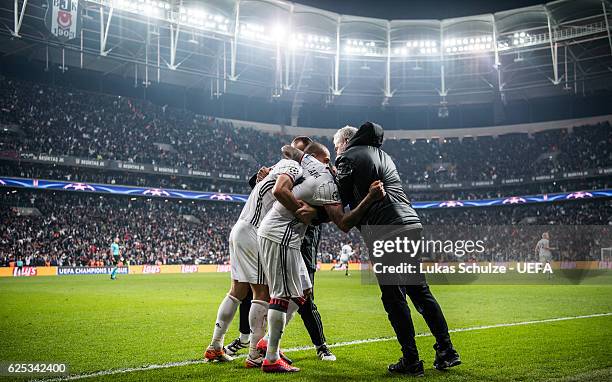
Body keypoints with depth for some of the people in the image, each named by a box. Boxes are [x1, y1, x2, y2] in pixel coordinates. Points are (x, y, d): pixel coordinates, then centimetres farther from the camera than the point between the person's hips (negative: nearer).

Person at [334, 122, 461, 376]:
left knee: (394, 297, -2)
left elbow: (339, 201, -1)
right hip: (412, 224, 8)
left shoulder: (348, 158, 3)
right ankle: (446, 351, 12)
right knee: (420, 290, 12)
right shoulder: (380, 153, 27)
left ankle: (411, 361, 0)